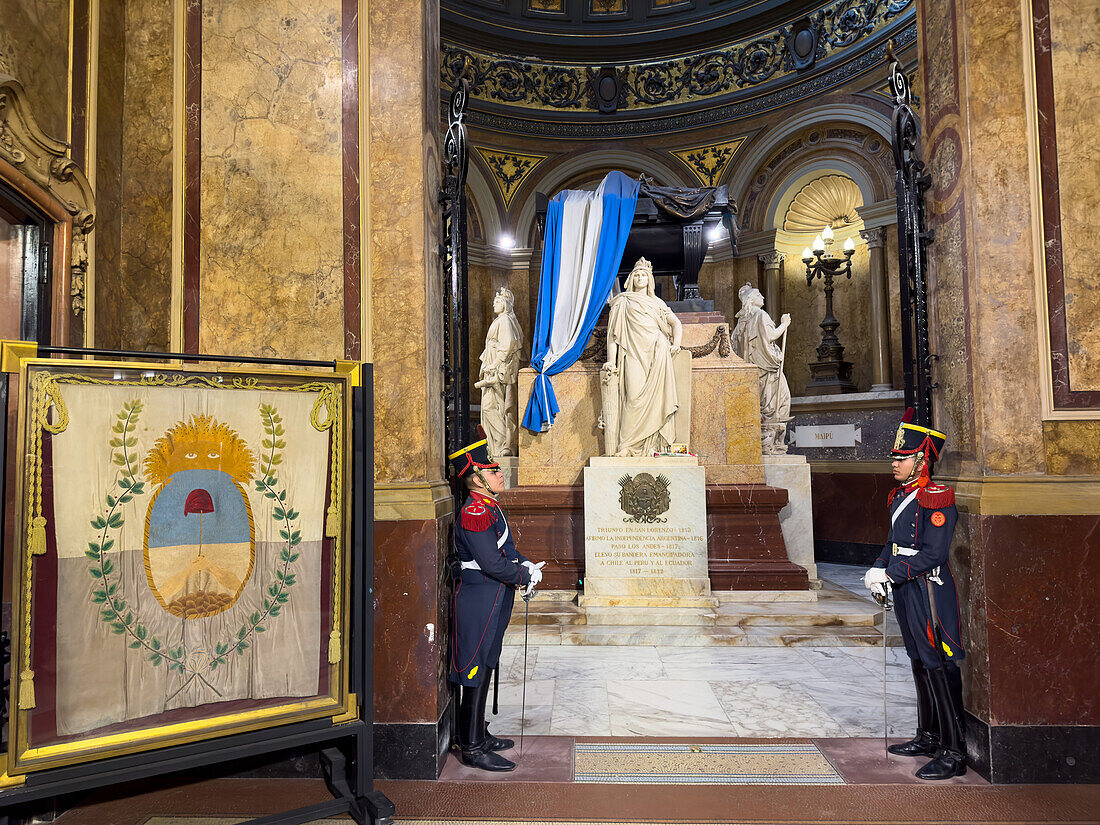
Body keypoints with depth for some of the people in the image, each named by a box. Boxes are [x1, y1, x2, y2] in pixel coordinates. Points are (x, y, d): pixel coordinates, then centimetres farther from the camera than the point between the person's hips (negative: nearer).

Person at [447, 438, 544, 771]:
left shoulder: (489, 507, 12)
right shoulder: (475, 513, -21)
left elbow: (506, 548, 22)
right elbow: (492, 564, -24)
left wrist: (523, 565, 3)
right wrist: (527, 576, -11)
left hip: (493, 602, 10)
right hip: (479, 602, -10)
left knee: (483, 670, 18)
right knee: (475, 673, -1)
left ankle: (479, 735, 31)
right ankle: (472, 748, 10)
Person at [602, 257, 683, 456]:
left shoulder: (657, 303, 26)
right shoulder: (623, 302, 19)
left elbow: (676, 323, 20)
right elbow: (614, 332, 9)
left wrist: (675, 343, -1)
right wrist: (611, 360, -3)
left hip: (655, 349, 2)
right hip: (633, 352, -2)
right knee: (634, 393, -21)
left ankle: (651, 444, -23)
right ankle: (629, 445, -22)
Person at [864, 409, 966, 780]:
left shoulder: (937, 499, -16)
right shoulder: (900, 496, 11)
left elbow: (933, 555, -21)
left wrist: (890, 574, -20)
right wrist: (878, 569, 0)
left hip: (929, 591, -9)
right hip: (905, 591, 9)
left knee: (940, 668, -3)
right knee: (919, 664, 18)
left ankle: (953, 752, 7)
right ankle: (928, 737, 31)